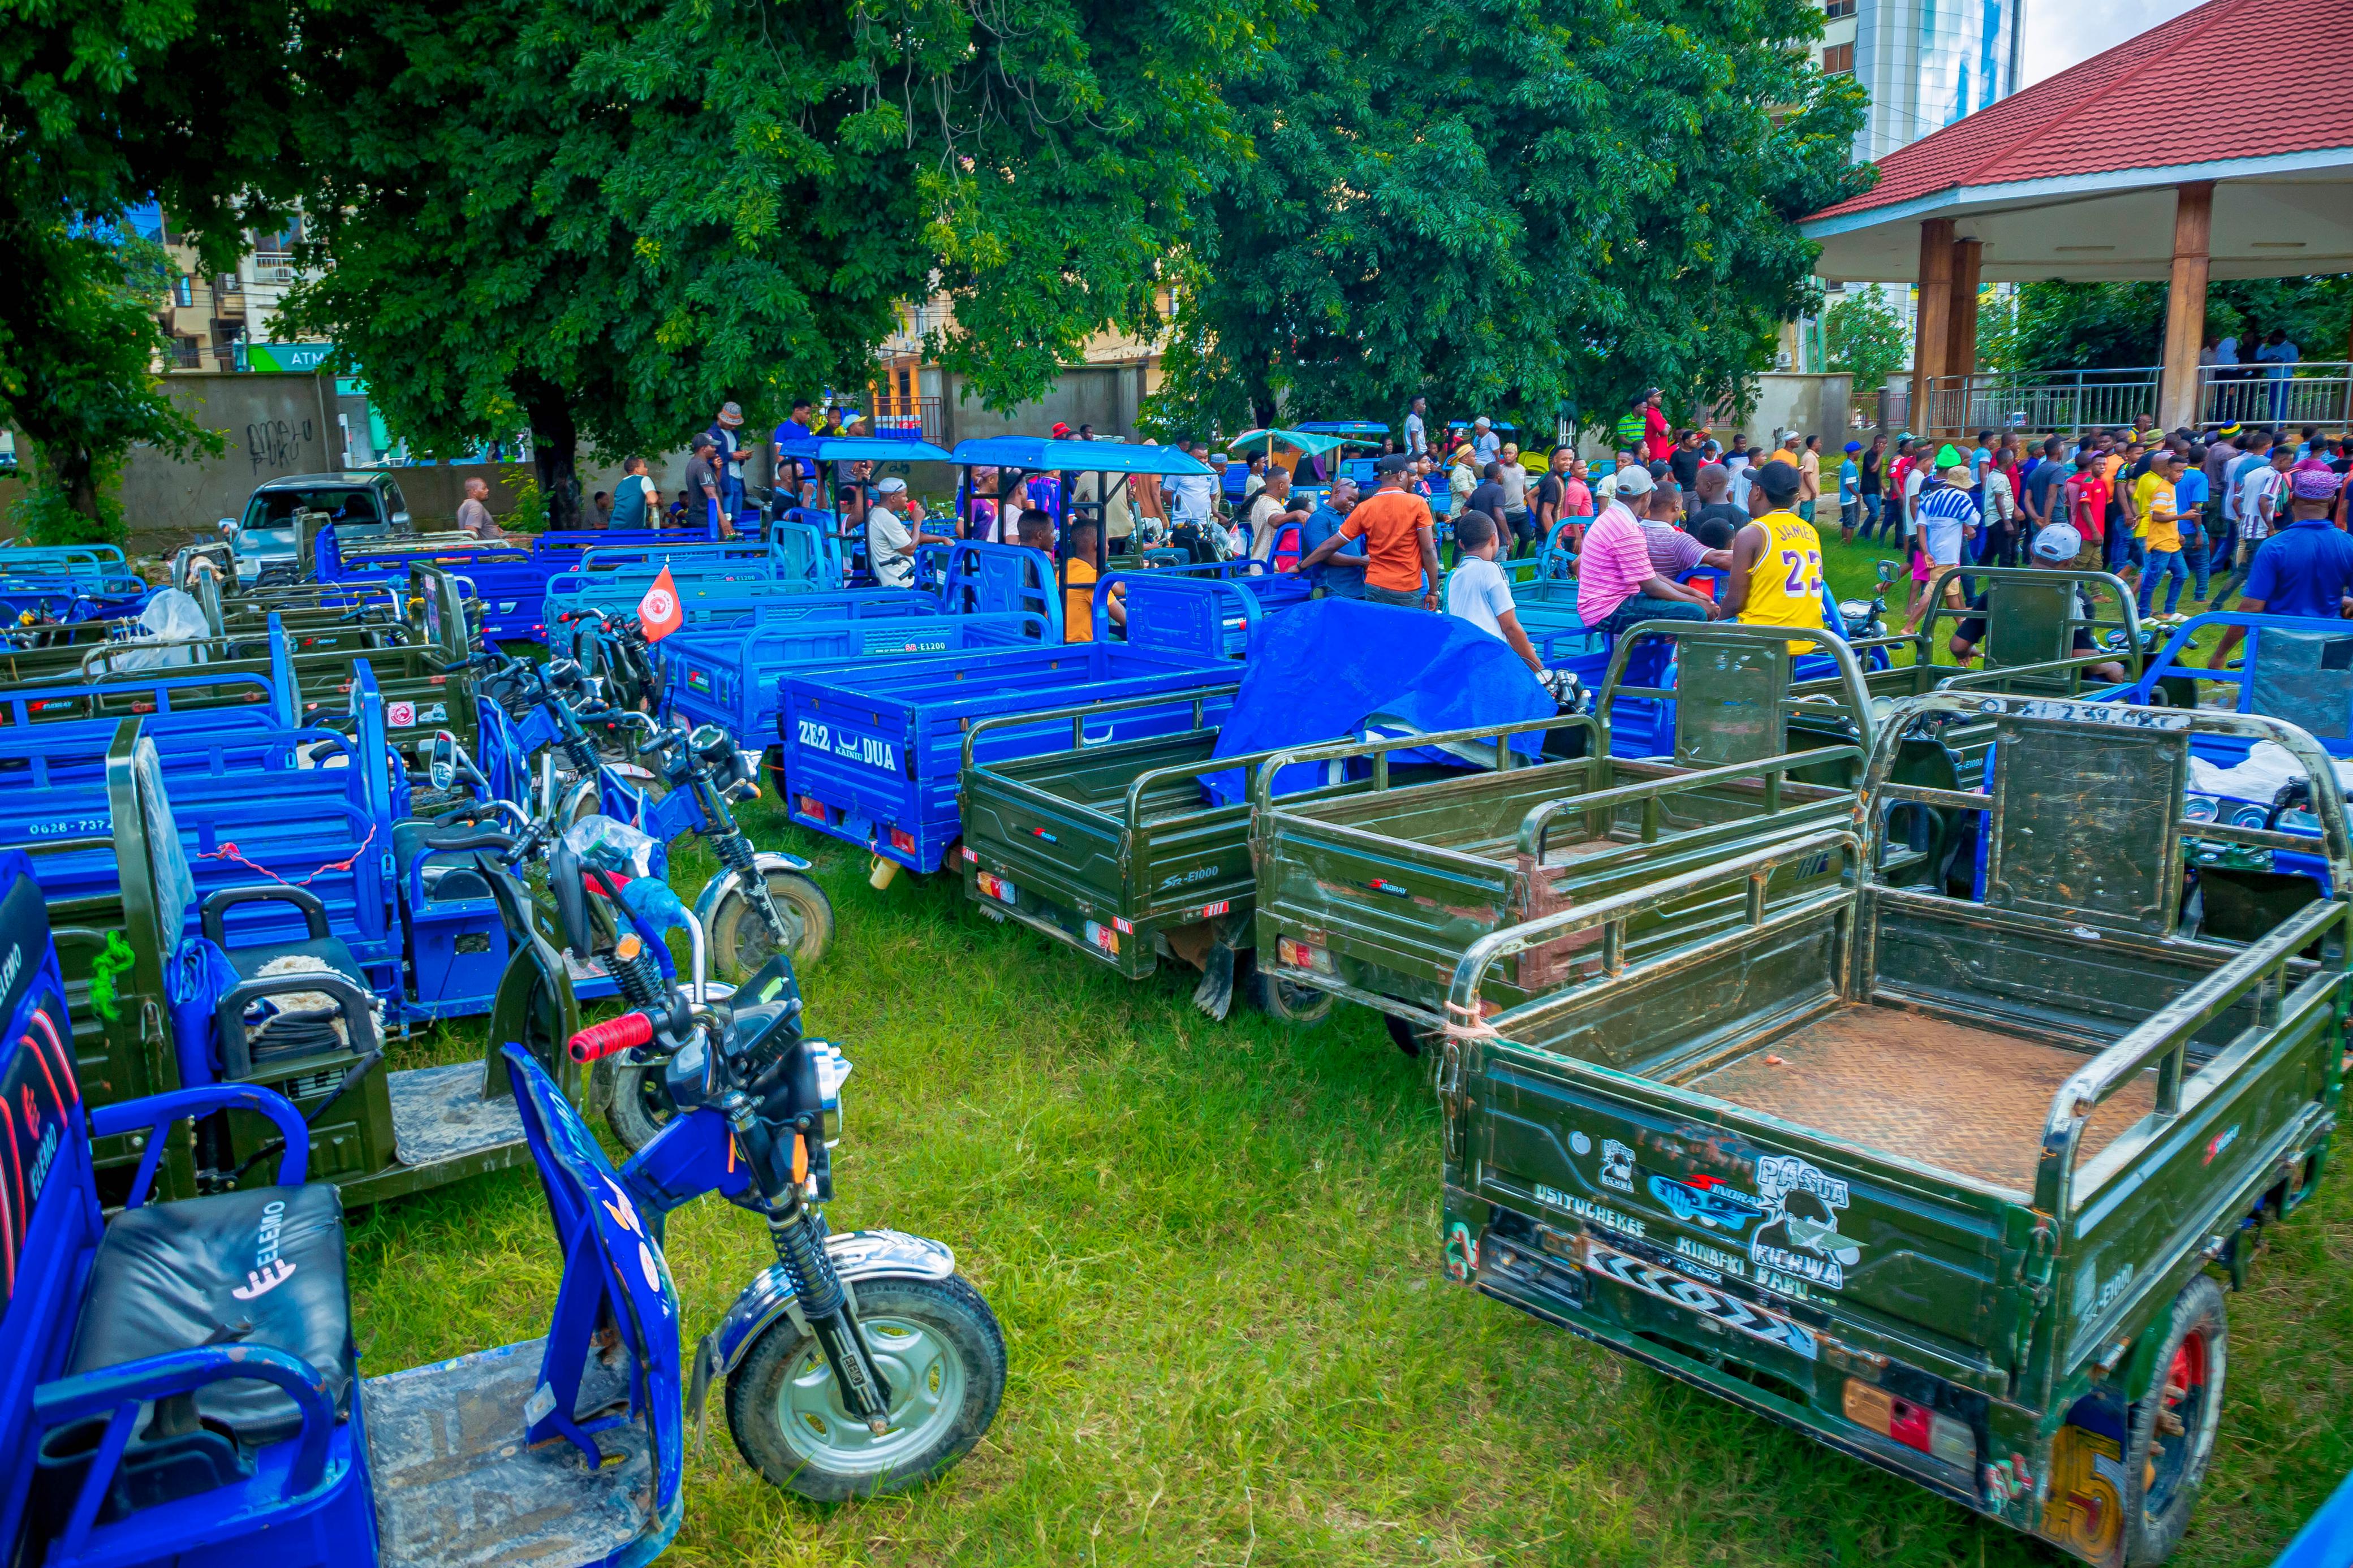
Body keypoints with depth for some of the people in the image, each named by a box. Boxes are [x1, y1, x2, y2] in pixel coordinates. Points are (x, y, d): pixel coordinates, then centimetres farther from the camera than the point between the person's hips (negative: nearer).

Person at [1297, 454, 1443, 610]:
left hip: (1375, 587, 3)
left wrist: (1301, 566, 14)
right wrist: (1433, 591, -4)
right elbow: (1429, 550, -10)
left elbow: (1331, 546, 3)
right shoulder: (1418, 503, -6)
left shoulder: (1364, 508, 1)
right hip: (1408, 591, -3)